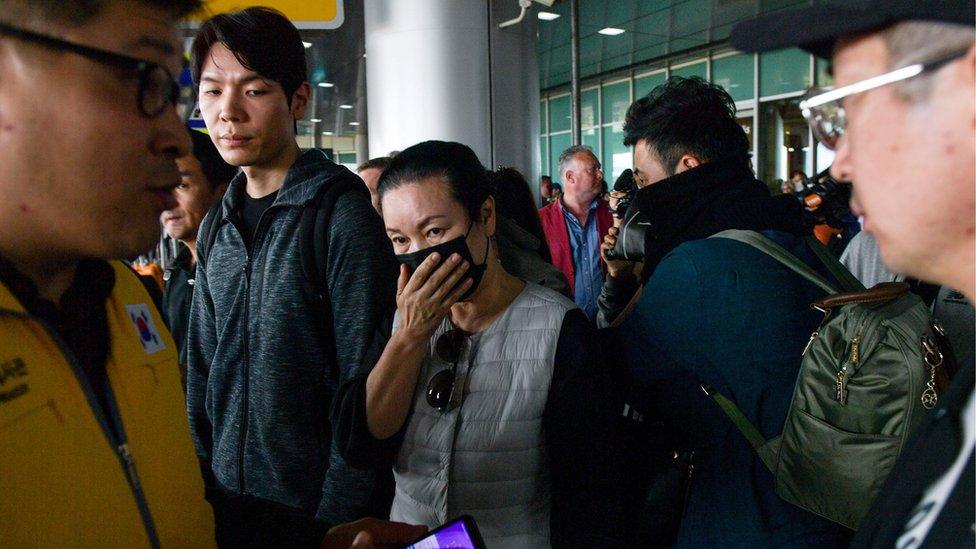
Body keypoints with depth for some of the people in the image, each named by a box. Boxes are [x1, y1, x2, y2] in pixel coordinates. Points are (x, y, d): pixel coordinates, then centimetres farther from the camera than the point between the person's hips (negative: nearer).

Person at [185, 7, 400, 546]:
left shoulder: (341, 213, -15)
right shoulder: (217, 225, 4)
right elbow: (202, 368, 11)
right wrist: (199, 480, 6)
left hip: (313, 504, -6)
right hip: (223, 501, 6)